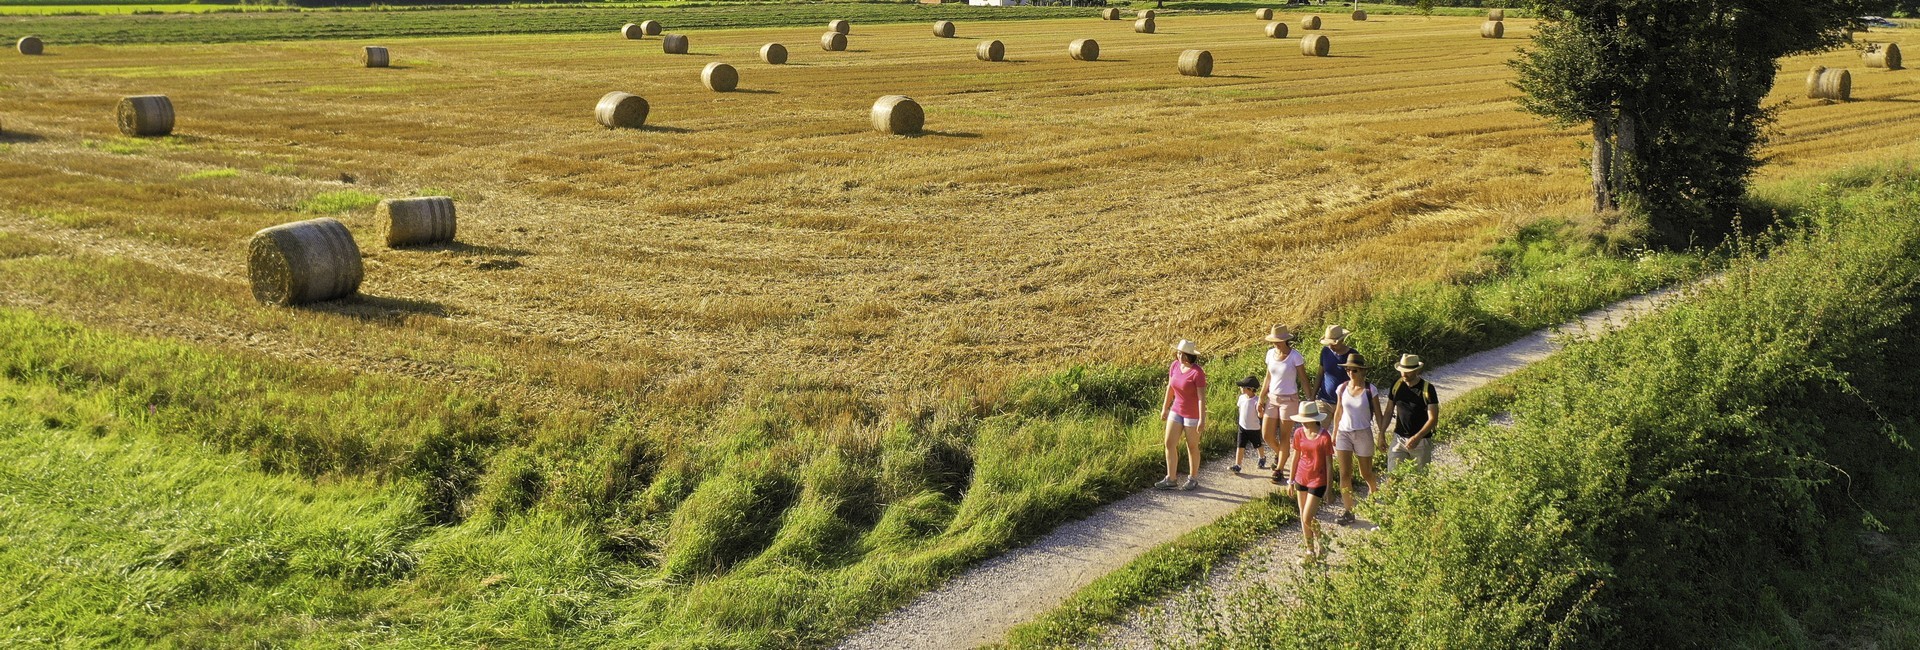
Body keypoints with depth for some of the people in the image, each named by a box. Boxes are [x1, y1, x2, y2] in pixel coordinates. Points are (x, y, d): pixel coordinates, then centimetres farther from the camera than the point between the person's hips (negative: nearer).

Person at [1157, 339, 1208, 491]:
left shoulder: (1197, 372, -21)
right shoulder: (1175, 366, -2)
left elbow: (1202, 397, -21)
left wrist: (1202, 419, -23)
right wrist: (1165, 408, 16)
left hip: (1192, 414, -6)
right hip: (1176, 411, 6)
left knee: (1192, 447, 9)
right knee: (1170, 444, 3)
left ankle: (1193, 479, 26)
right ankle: (1170, 479, 11)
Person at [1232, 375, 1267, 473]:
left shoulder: (1256, 400, -21)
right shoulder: (1242, 397, -3)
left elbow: (1260, 415, -22)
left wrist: (1260, 410, -42)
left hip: (1254, 428, -4)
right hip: (1243, 427, 4)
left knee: (1258, 445, 18)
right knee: (1240, 447, -4)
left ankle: (1262, 458, 45)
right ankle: (1237, 465, -6)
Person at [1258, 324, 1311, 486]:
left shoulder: (1295, 356, -13)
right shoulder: (1270, 354, 2)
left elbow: (1304, 380, -8)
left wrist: (1310, 399, -12)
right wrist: (1261, 399, 12)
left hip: (1289, 400, -5)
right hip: (1272, 399, 5)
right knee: (1267, 435, 6)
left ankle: (1279, 470, 13)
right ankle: (1281, 455, 37)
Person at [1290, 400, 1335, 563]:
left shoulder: (1324, 437, -17)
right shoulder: (1299, 433, -2)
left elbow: (1329, 463, -10)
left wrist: (1328, 488, -7)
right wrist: (1291, 480, 12)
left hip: (1317, 481, -5)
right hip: (1301, 479, 5)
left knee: (1308, 519, -9)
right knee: (1303, 518, 11)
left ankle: (1320, 541, 22)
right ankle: (1310, 551, 26)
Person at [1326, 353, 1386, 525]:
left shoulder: (1370, 390, -10)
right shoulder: (1342, 388, 0)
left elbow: (1379, 415, -3)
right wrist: (1334, 434, 12)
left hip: (1363, 434, -3)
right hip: (1344, 433, 3)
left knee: (1366, 473, 10)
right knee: (1344, 474, -5)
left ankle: (1374, 492, 44)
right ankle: (1348, 511, -2)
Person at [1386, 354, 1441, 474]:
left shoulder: (1427, 389, -12)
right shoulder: (1397, 385, 1)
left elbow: (1433, 419, -15)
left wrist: (1417, 438, -27)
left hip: (1421, 440, -3)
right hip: (1399, 438, 3)